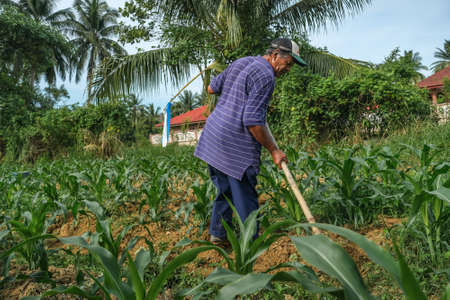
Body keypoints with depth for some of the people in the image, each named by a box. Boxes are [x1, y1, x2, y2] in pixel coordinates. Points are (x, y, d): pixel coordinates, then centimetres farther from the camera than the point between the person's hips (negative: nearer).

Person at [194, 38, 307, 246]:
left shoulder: (240, 62, 14)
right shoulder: (265, 76, -13)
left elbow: (211, 88, 22)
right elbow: (253, 121, -19)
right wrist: (274, 150, -10)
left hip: (212, 136, 9)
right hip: (236, 146, -9)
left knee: (225, 189, 20)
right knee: (245, 197, 1)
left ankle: (218, 233, 28)